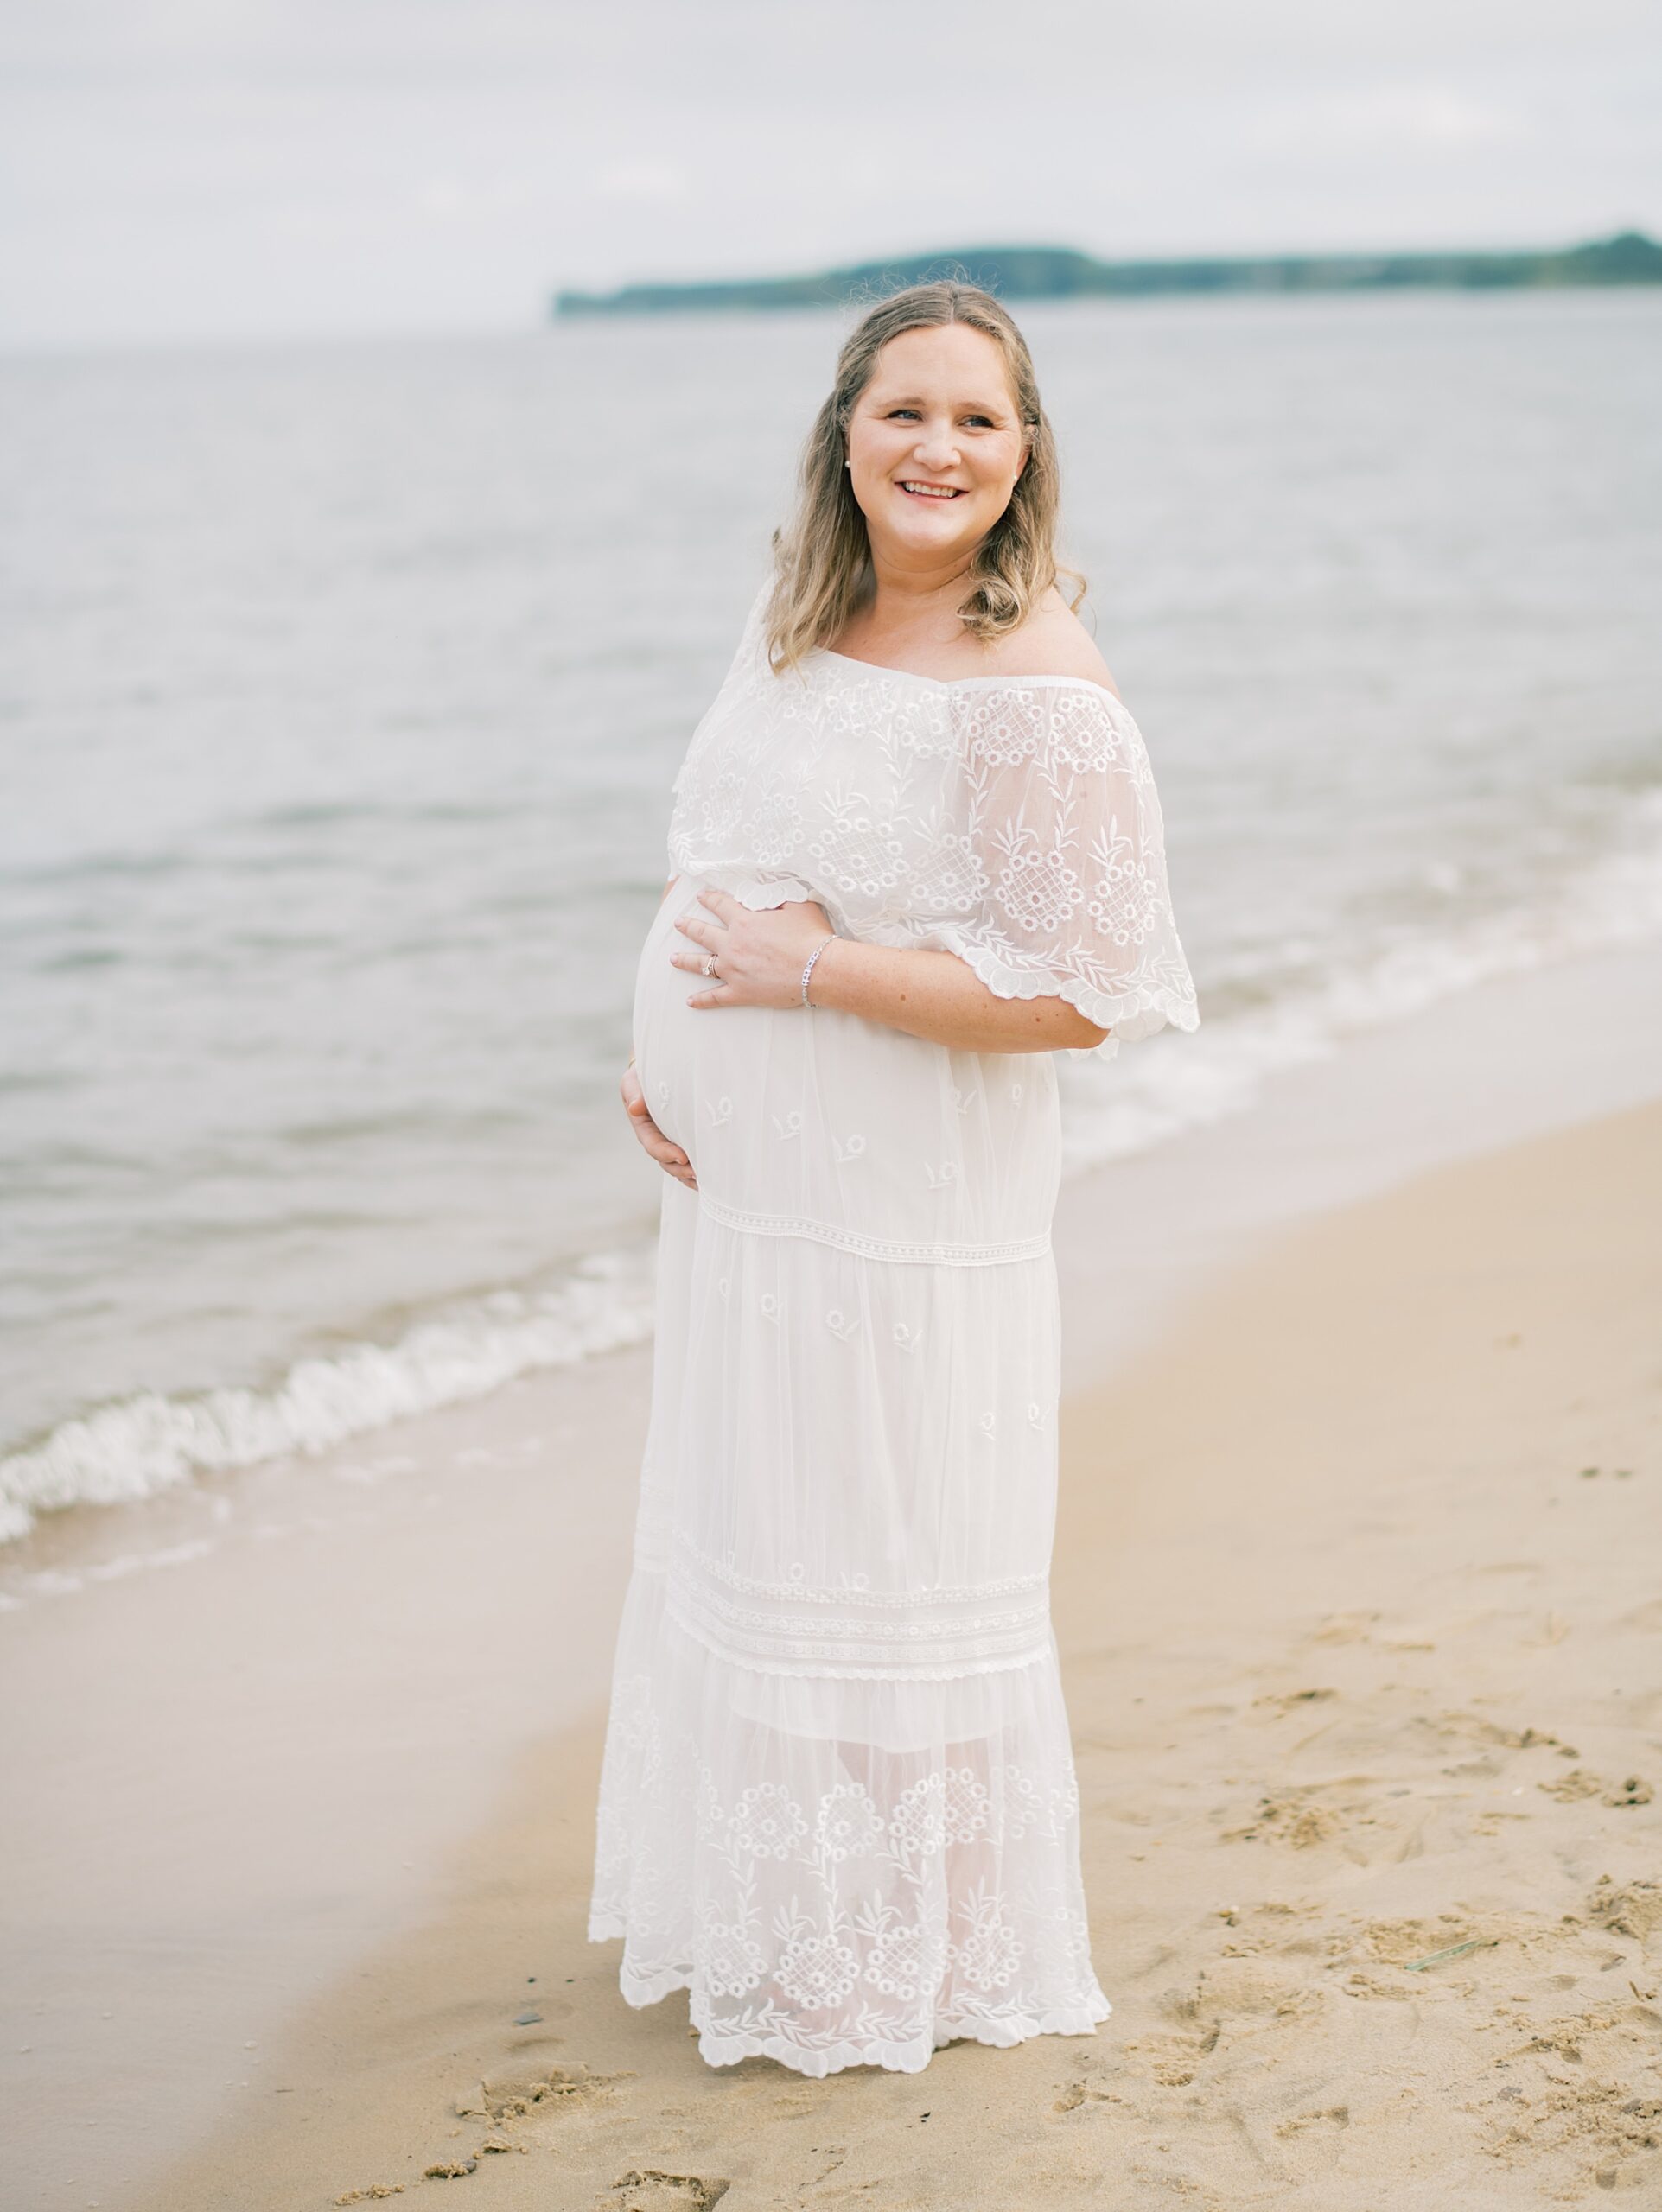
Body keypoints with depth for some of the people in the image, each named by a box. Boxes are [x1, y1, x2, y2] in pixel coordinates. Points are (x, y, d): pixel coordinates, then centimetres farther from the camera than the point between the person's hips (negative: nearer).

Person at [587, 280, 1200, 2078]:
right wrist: (655, 1044, 3)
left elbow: (1084, 992, -21)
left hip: (905, 1223, -8)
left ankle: (919, 1960, 23)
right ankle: (767, 1923, 37)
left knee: (885, 1579, 4)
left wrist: (816, 970, -20)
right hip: (738, 1187, 8)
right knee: (735, 1547, 19)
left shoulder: (1038, 694, -18)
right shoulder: (794, 617, 6)